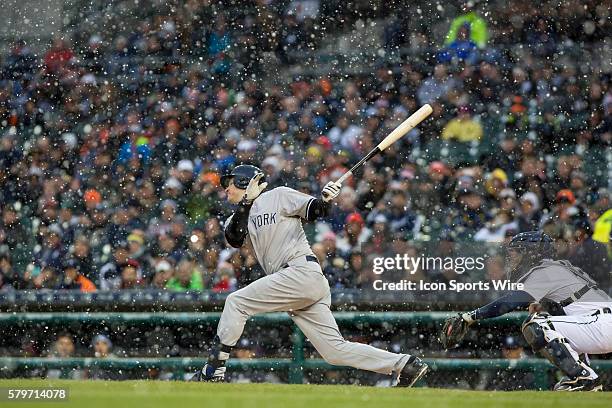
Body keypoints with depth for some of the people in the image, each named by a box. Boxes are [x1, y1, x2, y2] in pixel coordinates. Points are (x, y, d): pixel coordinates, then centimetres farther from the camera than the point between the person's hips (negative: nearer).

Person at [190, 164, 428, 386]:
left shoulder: (278, 196, 7)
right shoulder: (242, 215, 26)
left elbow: (314, 211, -2)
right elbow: (234, 239, 4)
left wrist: (325, 201, -24)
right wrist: (247, 201, -4)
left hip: (302, 270, -8)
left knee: (236, 302, -9)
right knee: (335, 350, -1)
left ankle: (213, 371, -9)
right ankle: (404, 364, -2)